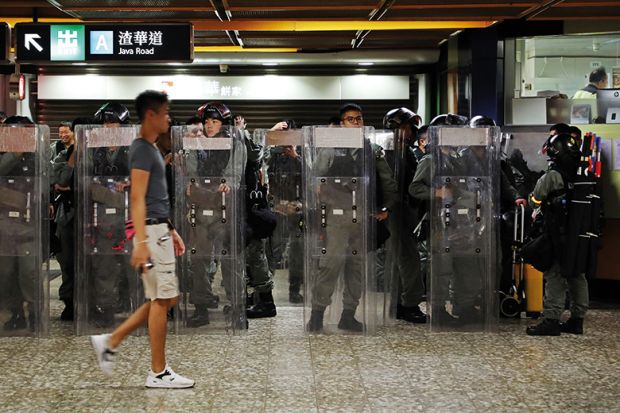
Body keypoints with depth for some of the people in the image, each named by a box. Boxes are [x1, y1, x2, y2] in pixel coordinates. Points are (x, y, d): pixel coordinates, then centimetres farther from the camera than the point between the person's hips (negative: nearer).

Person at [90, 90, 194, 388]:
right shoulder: (142, 150, -13)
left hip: (160, 232, 10)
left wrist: (171, 231, 23)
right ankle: (158, 373, 4)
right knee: (162, 300, -4)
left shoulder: (151, 149, 17)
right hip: (152, 232, -10)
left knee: (165, 299, 12)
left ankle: (110, 342, 17)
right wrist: (141, 243, -26)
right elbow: (137, 199, -20)